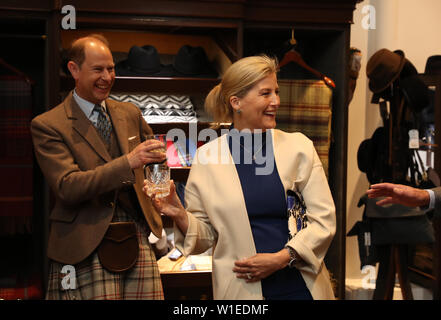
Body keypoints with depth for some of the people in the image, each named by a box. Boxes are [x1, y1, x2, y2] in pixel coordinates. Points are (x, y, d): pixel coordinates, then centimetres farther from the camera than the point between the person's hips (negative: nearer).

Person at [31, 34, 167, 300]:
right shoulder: (48, 125, -3)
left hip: (139, 236, 4)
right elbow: (66, 187, -15)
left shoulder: (130, 114, 13)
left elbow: (154, 159, 28)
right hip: (88, 246, -4)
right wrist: (128, 162, -23)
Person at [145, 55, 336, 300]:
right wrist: (178, 215, -15)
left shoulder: (299, 147, 0)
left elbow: (324, 218, -2)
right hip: (241, 289, -1)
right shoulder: (207, 158, -2)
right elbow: (204, 235, 4)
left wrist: (282, 257, -12)